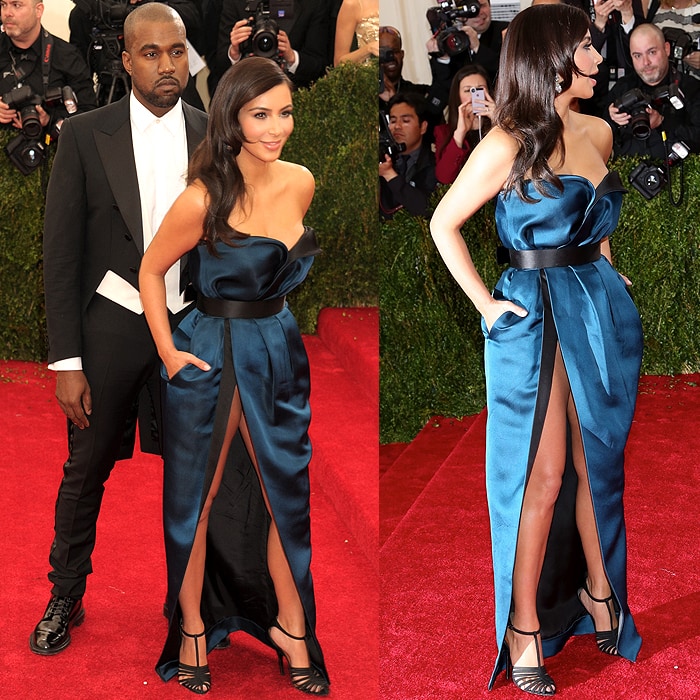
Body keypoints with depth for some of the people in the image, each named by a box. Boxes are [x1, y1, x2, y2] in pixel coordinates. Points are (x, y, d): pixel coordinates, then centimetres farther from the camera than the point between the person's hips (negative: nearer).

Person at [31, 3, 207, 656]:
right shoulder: (85, 136, -5)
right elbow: (60, 253, -5)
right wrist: (67, 361, -9)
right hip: (109, 325, -2)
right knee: (86, 469, 9)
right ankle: (66, 597, 27)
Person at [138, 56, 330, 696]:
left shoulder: (301, 184, -2)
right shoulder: (204, 198, -18)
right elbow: (151, 270, -6)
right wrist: (168, 351, -9)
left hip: (280, 350, 5)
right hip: (211, 354, -5)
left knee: (288, 492, 11)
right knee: (196, 497, 7)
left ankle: (289, 626, 26)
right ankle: (191, 631, 23)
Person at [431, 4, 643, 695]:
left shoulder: (597, 132, 8)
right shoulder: (508, 145, -11)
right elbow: (443, 225, -5)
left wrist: (604, 278, 17)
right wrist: (484, 302, -7)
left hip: (603, 309, 6)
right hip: (534, 319, -6)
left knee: (598, 464, 13)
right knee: (543, 477, -3)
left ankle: (599, 591, 30)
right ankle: (524, 629, 8)